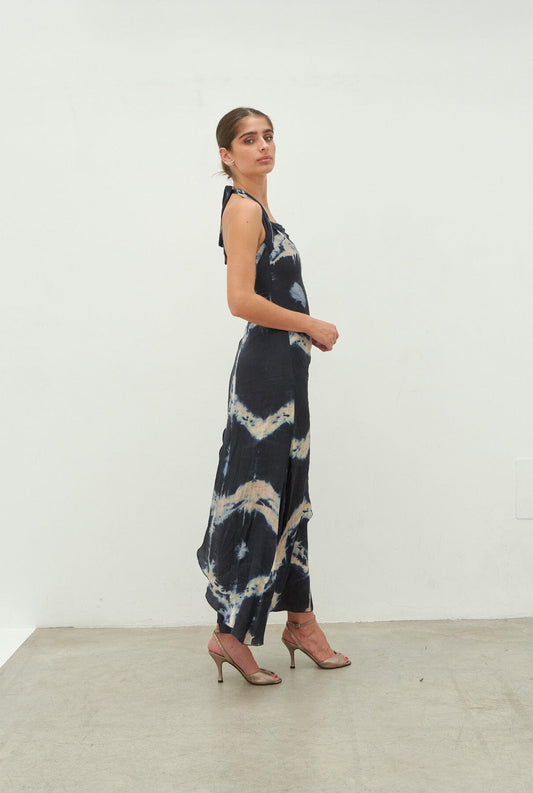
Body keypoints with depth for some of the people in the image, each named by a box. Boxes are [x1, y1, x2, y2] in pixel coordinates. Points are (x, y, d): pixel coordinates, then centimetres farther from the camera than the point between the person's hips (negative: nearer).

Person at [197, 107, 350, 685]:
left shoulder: (257, 208, 17)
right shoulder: (243, 208, -13)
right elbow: (242, 300, -22)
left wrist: (306, 329, 8)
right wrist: (314, 327, -13)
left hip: (281, 367, 10)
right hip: (266, 367, -10)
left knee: (287, 493, 14)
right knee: (256, 496, -4)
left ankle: (301, 622, 24)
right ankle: (230, 633, 7)